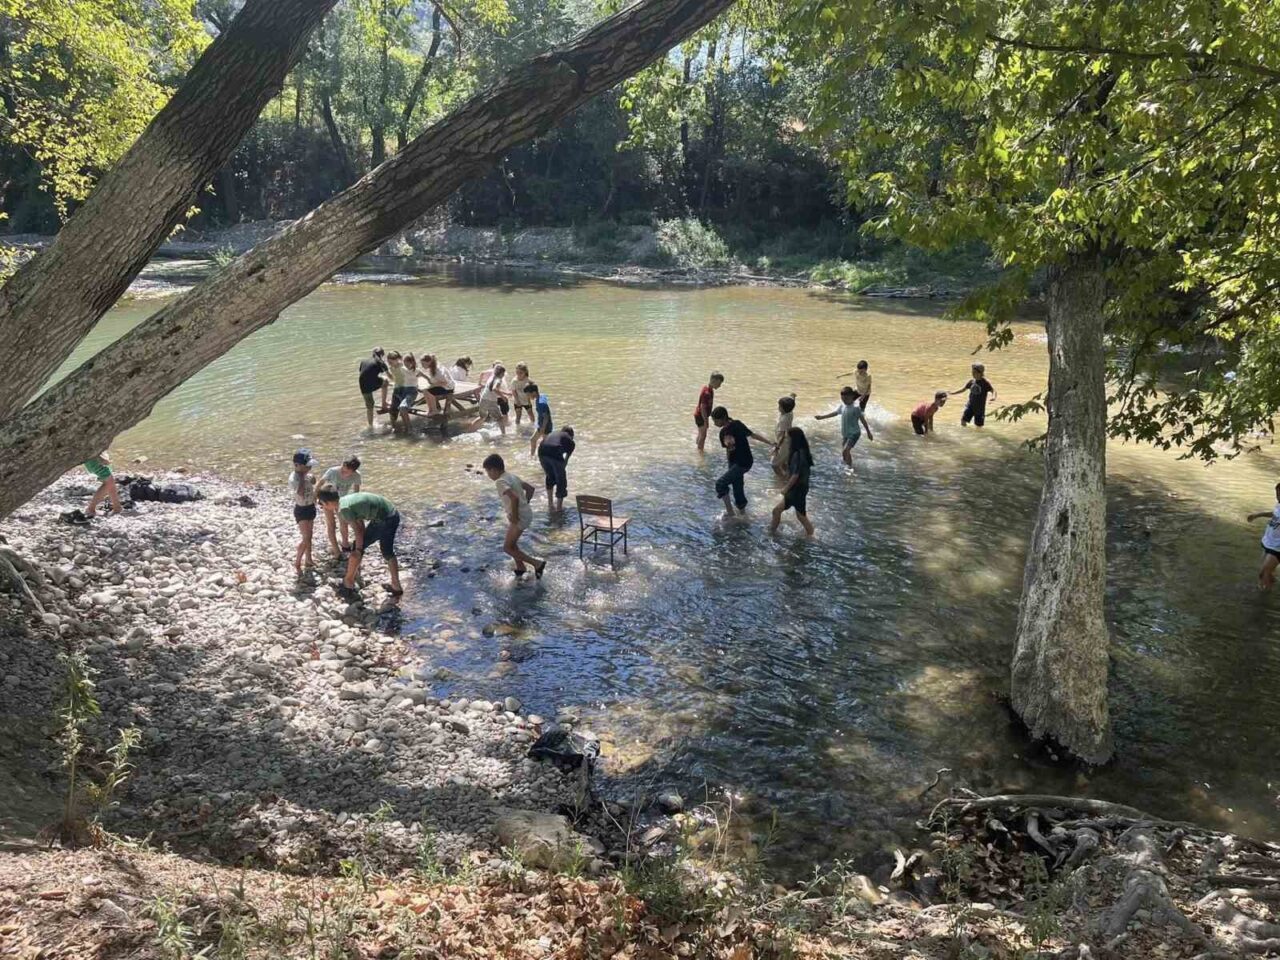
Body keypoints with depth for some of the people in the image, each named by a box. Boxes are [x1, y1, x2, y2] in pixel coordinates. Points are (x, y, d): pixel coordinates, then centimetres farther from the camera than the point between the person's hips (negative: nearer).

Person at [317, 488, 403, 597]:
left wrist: (358, 550, -7)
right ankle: (396, 586, 32)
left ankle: (348, 583, 19)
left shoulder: (343, 509, -17)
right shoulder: (345, 501, 11)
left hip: (384, 520, -9)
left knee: (356, 548, 5)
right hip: (393, 515, 9)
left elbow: (358, 530, -17)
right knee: (387, 552, 24)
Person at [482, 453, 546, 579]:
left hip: (520, 517, -10)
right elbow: (530, 488, 19)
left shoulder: (500, 482, -17)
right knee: (511, 543, 26)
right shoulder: (512, 476, 11)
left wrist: (514, 516, -21)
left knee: (507, 548, 2)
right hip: (526, 513, 10)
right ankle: (521, 569, 36)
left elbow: (514, 498, -32)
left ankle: (537, 564, 2)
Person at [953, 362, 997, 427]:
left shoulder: (985, 382, -11)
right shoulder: (972, 381, 3)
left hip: (980, 407, -3)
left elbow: (993, 390, -17)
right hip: (970, 405, 4)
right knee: (963, 420, -11)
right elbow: (963, 389, 14)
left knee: (978, 425, 2)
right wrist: (953, 393, 7)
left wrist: (993, 397, -39)